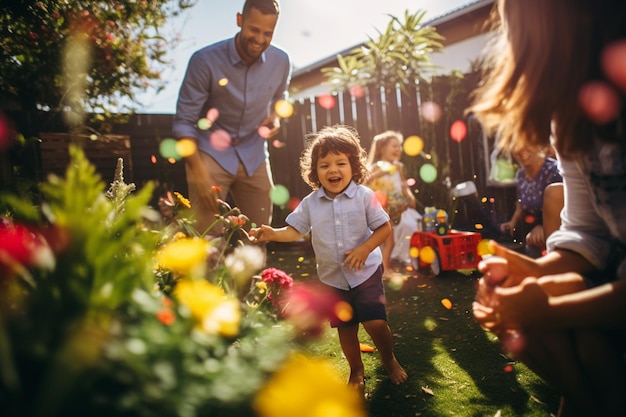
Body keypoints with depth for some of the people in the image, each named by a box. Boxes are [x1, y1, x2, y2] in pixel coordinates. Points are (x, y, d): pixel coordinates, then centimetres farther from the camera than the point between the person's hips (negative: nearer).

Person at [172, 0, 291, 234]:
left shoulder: (281, 62, -6)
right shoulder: (205, 60, -18)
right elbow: (183, 122, -14)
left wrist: (275, 118, -5)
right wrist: (199, 173, -21)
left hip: (254, 156, 4)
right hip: (211, 153, -4)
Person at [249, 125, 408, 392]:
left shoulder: (364, 196, -11)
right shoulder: (310, 203, -4)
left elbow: (384, 228, -8)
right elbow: (295, 230, -2)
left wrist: (365, 248, -22)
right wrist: (272, 234, -21)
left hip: (366, 271, -3)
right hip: (332, 278, 3)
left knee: (375, 322, -9)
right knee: (345, 327, 14)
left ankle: (389, 360, 23)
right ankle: (356, 370, 39)